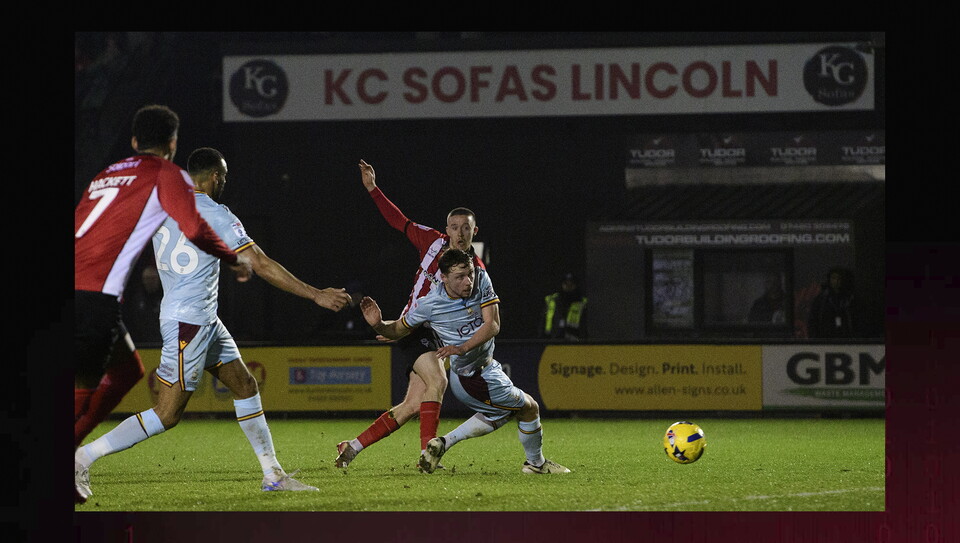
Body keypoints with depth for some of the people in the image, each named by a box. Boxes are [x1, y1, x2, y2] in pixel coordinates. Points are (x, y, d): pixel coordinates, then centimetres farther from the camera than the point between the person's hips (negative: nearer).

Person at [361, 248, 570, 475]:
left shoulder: (481, 280, -11)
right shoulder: (428, 305, -21)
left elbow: (493, 325, -16)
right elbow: (398, 330, -5)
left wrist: (463, 348, -30)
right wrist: (378, 324, -27)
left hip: (486, 364, 6)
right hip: (475, 378, -6)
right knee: (529, 408, 8)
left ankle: (443, 443, 22)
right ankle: (536, 463, 32)